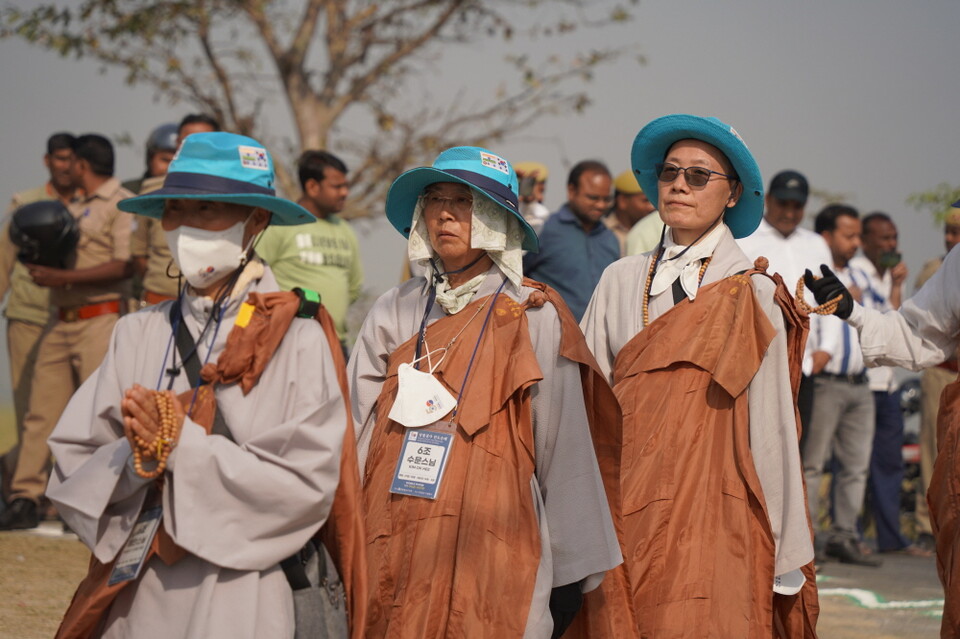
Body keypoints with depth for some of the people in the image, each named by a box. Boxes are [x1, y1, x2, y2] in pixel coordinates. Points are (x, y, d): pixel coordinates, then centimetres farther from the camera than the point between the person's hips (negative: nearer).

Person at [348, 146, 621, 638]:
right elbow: (354, 437, 9)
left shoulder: (534, 317, 1)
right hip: (394, 552, 3)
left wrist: (571, 577, -1)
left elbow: (564, 451, 0)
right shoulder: (393, 314, 10)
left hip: (493, 551, -3)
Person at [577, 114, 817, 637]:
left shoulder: (752, 297, 0)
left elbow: (771, 434, -2)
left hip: (712, 527, -3)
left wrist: (785, 560, -3)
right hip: (622, 521, 3)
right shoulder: (620, 281, 9)